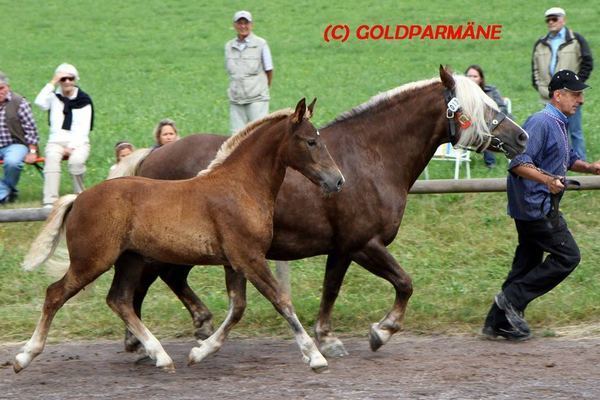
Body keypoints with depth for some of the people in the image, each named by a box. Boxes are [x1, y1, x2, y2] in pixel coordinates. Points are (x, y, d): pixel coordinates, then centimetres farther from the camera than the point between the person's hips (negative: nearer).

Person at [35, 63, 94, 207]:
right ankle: (50, 201, -44)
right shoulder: (54, 97, 13)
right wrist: (52, 83, -8)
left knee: (76, 160, -35)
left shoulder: (84, 99, 8)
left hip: (78, 142, -1)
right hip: (57, 141, 1)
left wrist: (71, 147, -13)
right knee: (52, 158, -34)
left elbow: (83, 128, 0)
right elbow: (40, 102, -11)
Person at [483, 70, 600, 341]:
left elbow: (568, 159, 32)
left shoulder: (559, 125, 17)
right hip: (536, 206, -10)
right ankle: (512, 299, -8)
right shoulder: (541, 122, -17)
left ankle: (498, 322, 15)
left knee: (528, 263, 12)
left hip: (537, 206, 10)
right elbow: (519, 163, -25)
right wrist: (548, 180, -36)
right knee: (567, 256, -9)